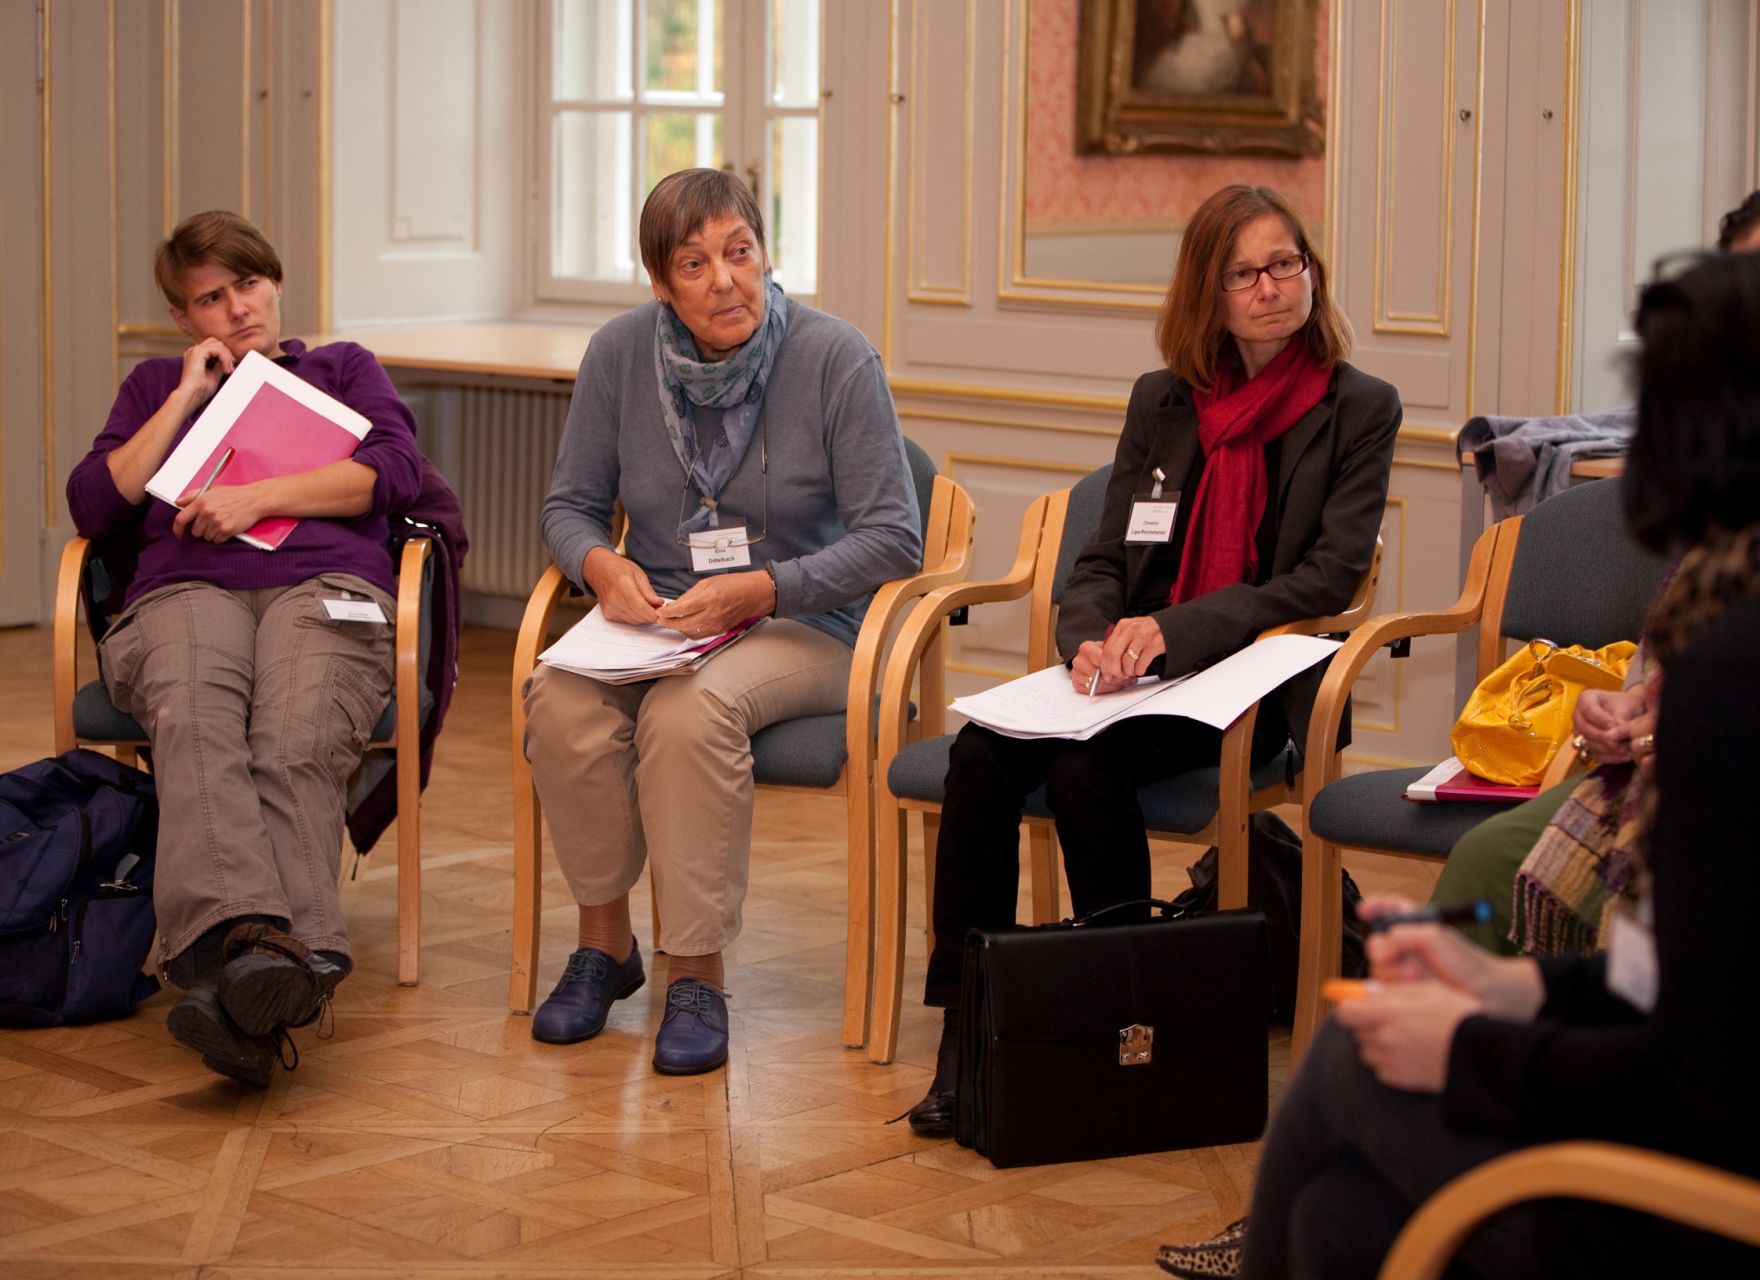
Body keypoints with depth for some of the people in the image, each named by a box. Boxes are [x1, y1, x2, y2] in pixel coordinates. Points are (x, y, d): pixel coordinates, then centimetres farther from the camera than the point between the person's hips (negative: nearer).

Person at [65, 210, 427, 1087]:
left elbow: (396, 472, 10)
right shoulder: (154, 387, 34)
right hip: (184, 593, 1)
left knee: (299, 751, -36)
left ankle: (228, 975, -59)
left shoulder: (342, 369, 31)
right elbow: (92, 509, 17)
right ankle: (252, 939, -63)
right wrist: (187, 398, 13)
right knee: (196, 730, -39)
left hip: (325, 586, 0)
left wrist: (258, 497, 0)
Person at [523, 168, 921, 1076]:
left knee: (690, 710, -36)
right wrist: (602, 565, -13)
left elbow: (892, 538, -11)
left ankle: (697, 974, -21)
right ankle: (604, 942, -7)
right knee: (562, 700, -29)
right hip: (656, 619, 4)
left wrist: (759, 590, -21)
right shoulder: (620, 354, 1)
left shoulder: (836, 358, -10)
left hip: (802, 628, -3)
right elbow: (570, 505, 11)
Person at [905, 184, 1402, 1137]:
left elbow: (1330, 575, -9)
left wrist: (1175, 630, -19)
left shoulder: (1358, 408, 1)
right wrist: (1090, 641, -12)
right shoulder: (1160, 401, 15)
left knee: (1085, 767, -32)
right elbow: (1104, 560, 12)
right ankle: (965, 1026, -24)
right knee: (982, 755, -25)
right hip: (1132, 673, 4)